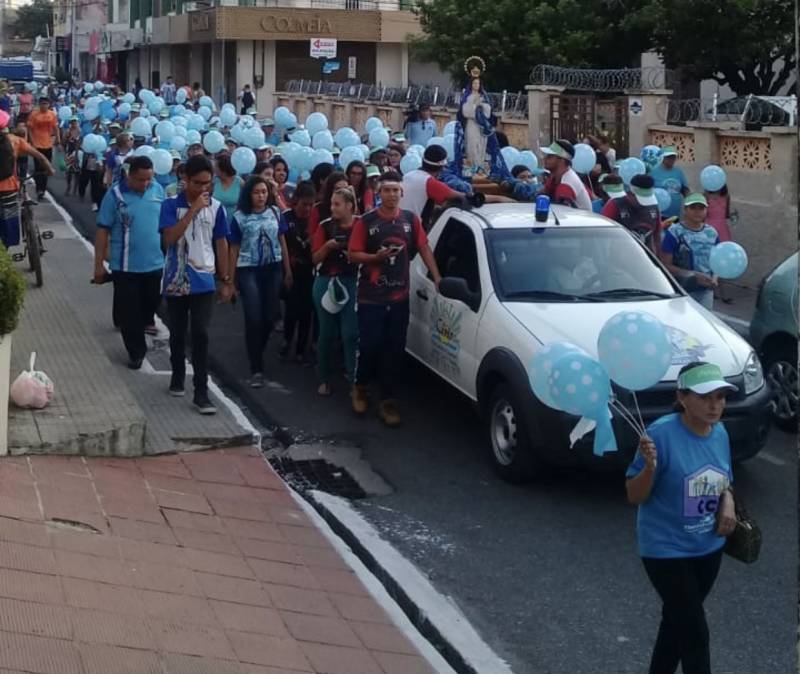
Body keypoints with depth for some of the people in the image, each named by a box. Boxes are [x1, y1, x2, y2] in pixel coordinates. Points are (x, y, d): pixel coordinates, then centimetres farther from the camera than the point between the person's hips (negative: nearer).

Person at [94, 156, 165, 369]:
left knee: (150, 306, 17)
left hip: (155, 264, 4)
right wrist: (99, 264, -7)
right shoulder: (115, 195, -10)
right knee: (129, 311, 3)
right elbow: (103, 230, -7)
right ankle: (136, 351, 18)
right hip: (126, 266, -3)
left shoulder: (158, 190, 1)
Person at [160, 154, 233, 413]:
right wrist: (193, 209, -22)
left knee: (200, 335, -6)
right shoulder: (171, 205, -7)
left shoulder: (216, 207, -1)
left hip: (203, 282, 0)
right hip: (176, 280, 0)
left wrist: (226, 279, 7)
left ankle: (201, 392, -3)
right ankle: (178, 376, 35)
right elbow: (170, 238, -20)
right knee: (177, 334, 13)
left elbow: (221, 243, 7)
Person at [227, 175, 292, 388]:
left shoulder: (275, 213, 4)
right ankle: (256, 369, -2)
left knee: (270, 316, 5)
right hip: (248, 270, -3)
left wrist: (288, 271, 9)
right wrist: (230, 280, 2)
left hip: (273, 269, 3)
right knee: (254, 318, -9)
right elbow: (234, 250, 2)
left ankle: (256, 353, 32)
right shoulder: (240, 217, -2)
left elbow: (282, 243, 10)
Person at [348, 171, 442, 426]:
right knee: (370, 346, -1)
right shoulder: (366, 221, -4)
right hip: (370, 298, -3)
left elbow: (424, 248, 10)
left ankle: (387, 401, 12)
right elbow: (353, 255, -3)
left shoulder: (411, 220, 6)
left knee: (394, 350, 4)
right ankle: (360, 387, 25)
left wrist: (437, 277, 2)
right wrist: (376, 257, -19)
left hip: (399, 297, 3)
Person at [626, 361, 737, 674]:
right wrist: (650, 467, -36)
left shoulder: (720, 434, -2)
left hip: (709, 548, 6)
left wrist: (728, 504, -7)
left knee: (677, 621, 21)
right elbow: (634, 496, -17)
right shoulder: (662, 433, -23)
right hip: (667, 550, -6)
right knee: (695, 633, -2)